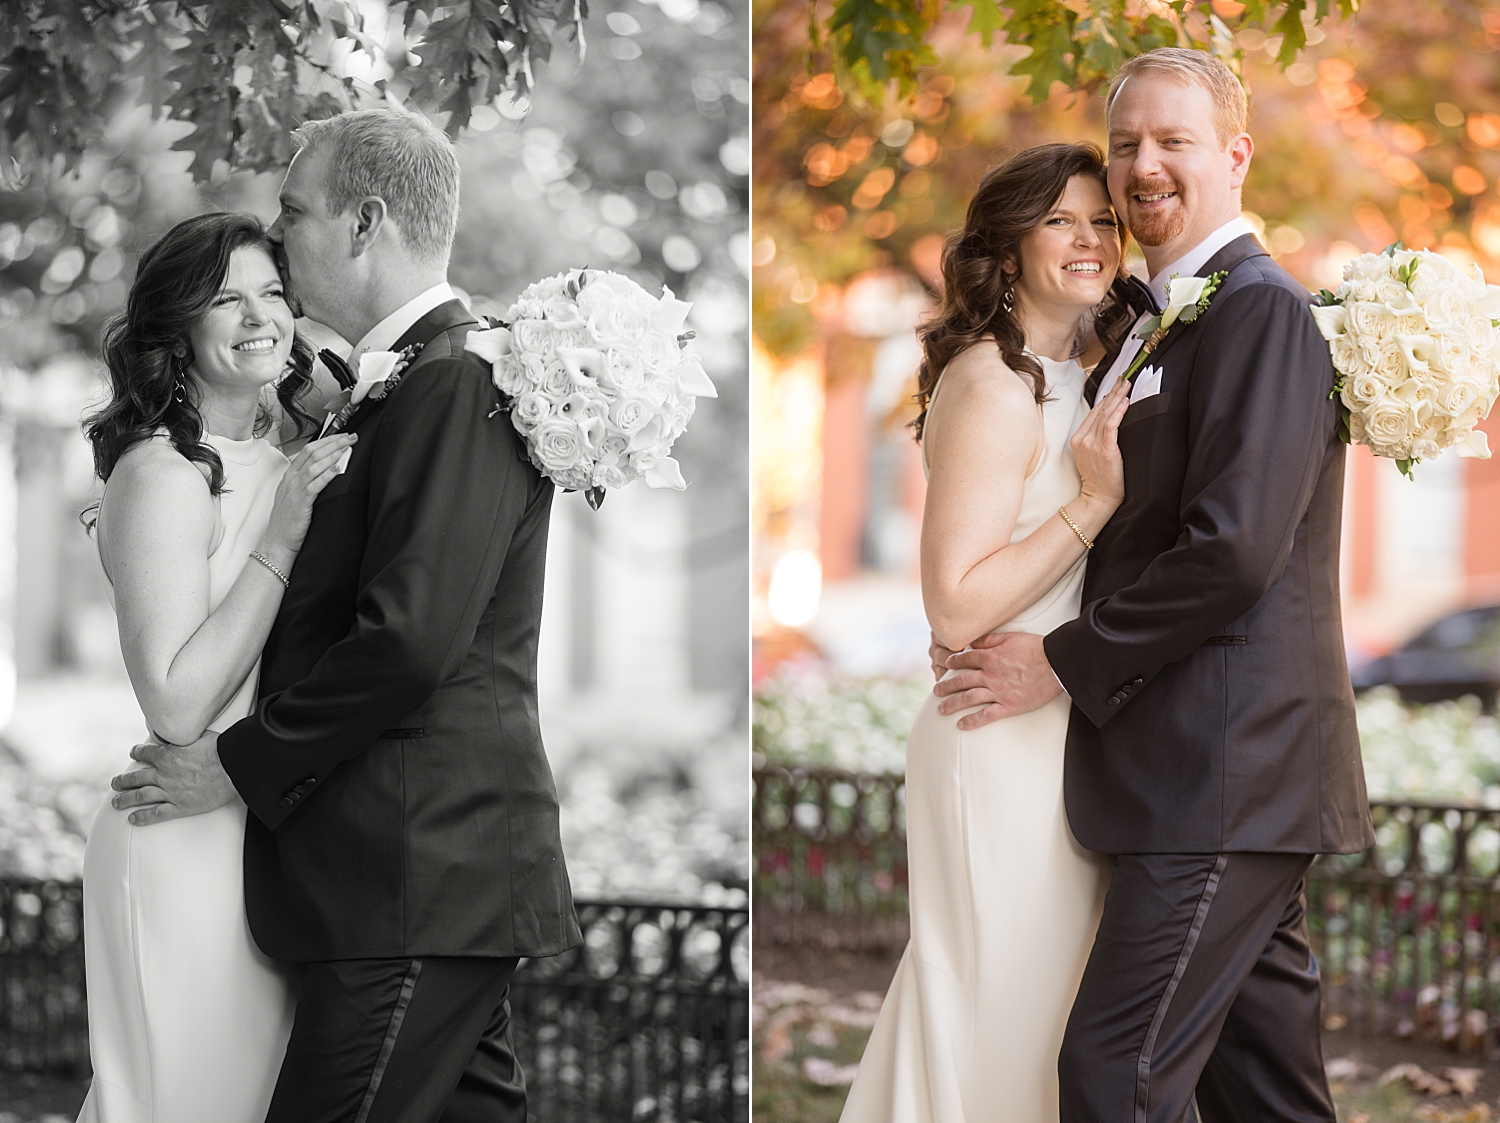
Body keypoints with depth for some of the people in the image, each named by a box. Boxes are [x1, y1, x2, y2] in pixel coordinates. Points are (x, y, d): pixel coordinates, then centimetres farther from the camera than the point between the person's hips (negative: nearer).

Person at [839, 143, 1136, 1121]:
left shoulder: (1065, 382, 13)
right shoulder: (995, 386, -16)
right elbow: (957, 608, -21)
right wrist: (1095, 499, -22)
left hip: (1055, 739, 9)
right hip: (1004, 747, -9)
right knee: (1007, 1028, -2)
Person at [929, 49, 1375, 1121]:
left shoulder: (1259, 308, -11)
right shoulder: (1157, 324, 20)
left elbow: (1234, 548, -20)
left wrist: (1062, 662, -13)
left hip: (1228, 772, -10)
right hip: (1230, 786, 10)